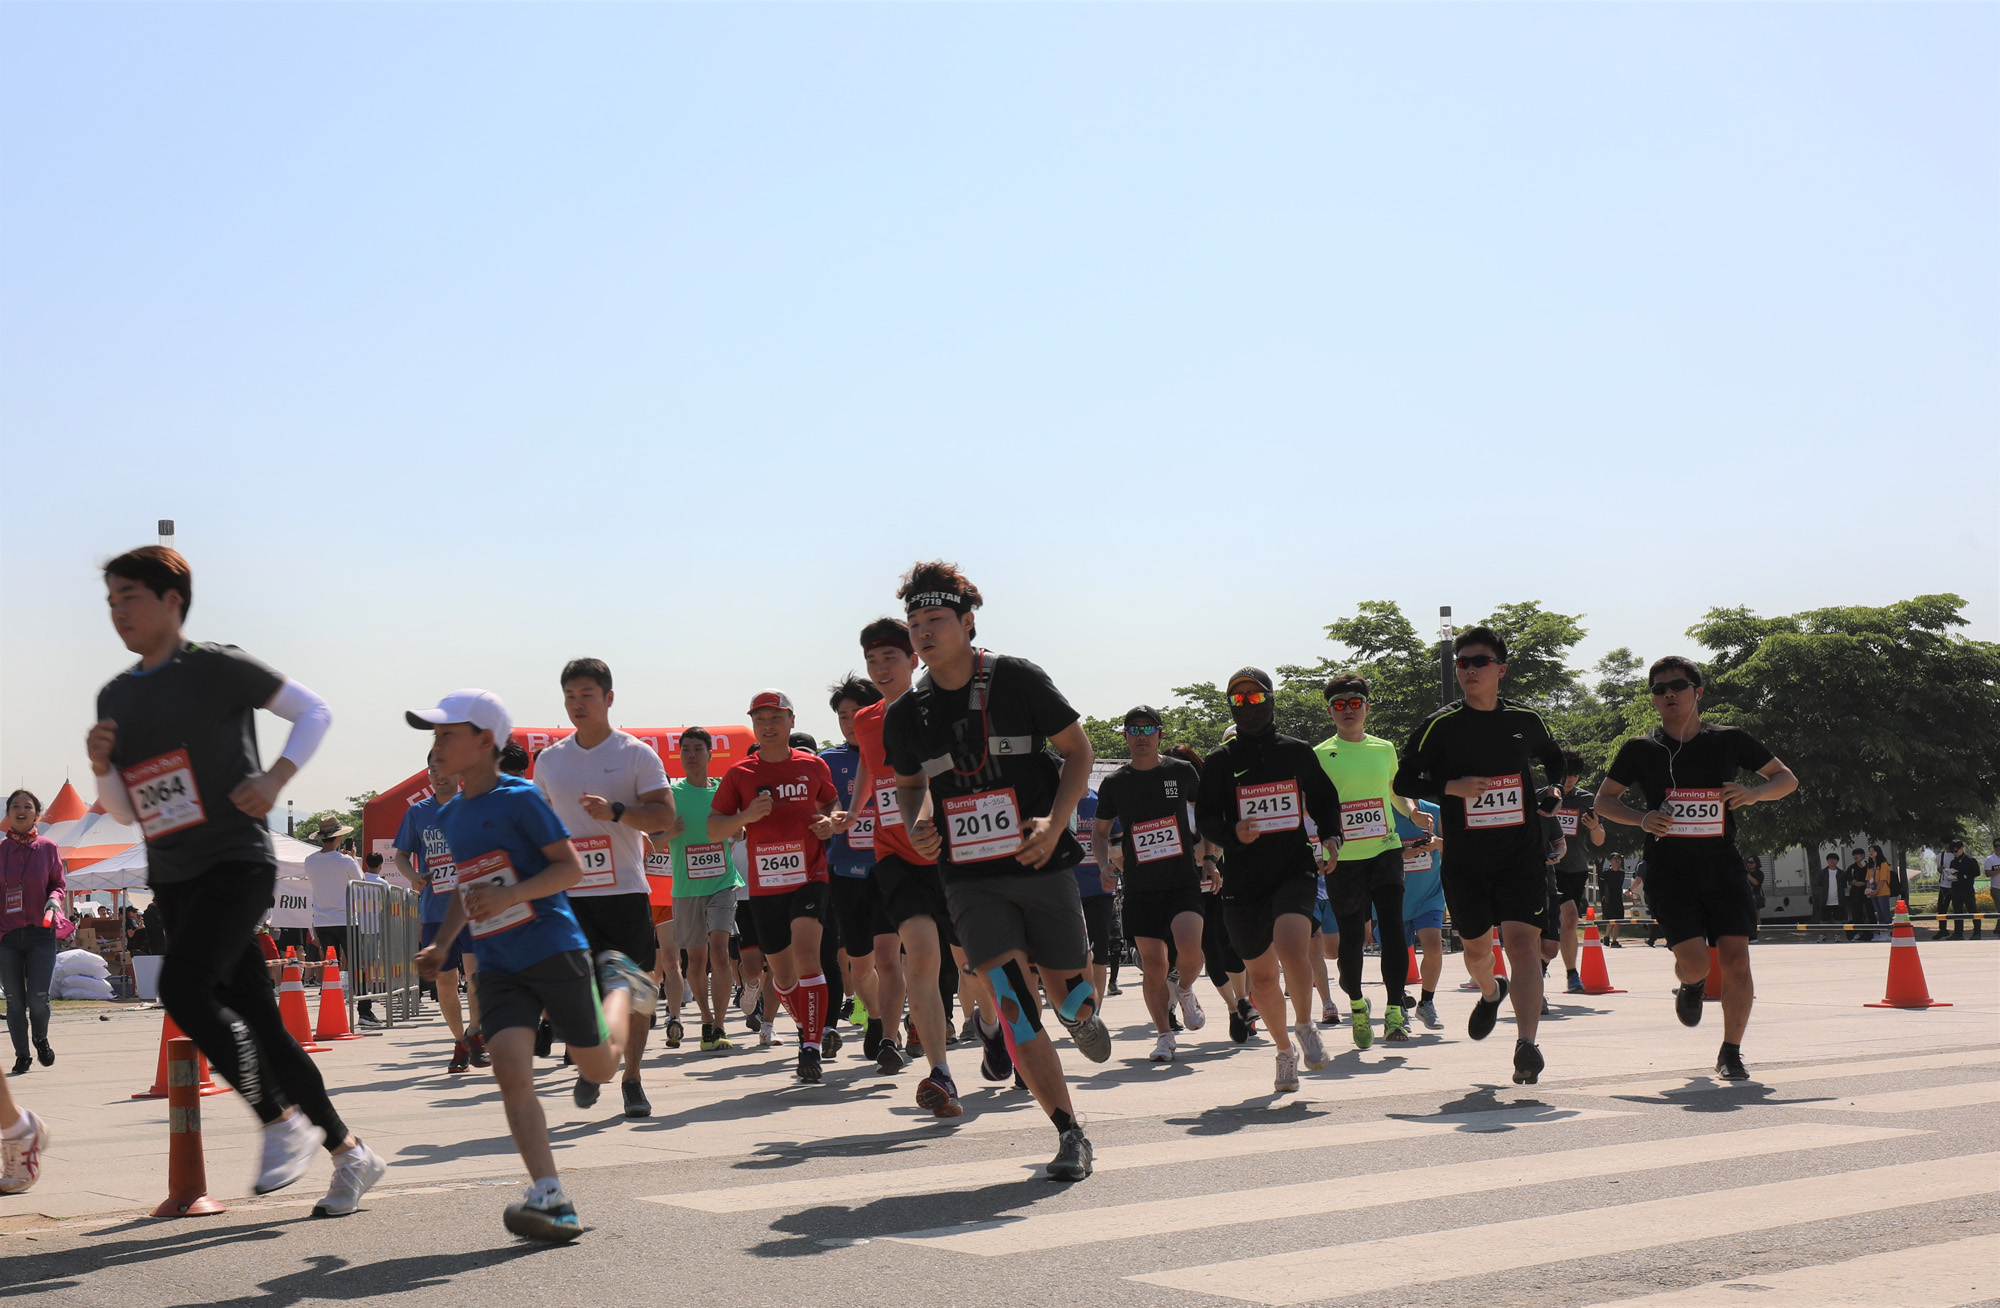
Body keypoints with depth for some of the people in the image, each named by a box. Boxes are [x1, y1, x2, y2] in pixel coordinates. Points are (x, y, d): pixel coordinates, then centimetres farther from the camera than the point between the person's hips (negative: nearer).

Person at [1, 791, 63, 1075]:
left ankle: (41, 1039, 22)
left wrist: (55, 899, -12)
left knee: (38, 998, -7)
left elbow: (59, 883, 10)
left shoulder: (47, 848, 3)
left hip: (41, 934, -1)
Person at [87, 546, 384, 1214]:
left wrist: (276, 778, -13)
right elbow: (127, 811, 18)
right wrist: (102, 766, -2)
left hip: (236, 863, -7)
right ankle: (350, 1153, 14)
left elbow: (315, 710, 0)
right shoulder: (114, 696, 15)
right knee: (255, 1019, 5)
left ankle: (282, 1122, -10)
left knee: (183, 989, -25)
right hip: (171, 880, 7)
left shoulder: (214, 667, -4)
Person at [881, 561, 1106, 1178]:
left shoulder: (1017, 680, -6)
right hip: (971, 878, 1)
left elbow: (1077, 750, 2)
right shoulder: (905, 716, 2)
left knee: (1068, 992, 9)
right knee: (1012, 1003, -15)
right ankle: (1070, 1134, -8)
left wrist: (1055, 822, -12)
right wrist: (917, 824, -2)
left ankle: (1084, 1014, 50)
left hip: (1042, 866, -1)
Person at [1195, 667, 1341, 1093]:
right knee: (1261, 974, 8)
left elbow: (1325, 799, 20)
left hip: (1295, 869, -1)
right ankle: (1284, 1051, 31)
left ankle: (1305, 1027, 0)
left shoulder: (1297, 752, 8)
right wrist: (1232, 834, -16)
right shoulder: (1220, 761, 4)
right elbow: (1205, 819, 4)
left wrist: (1331, 836, 3)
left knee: (1292, 947, -26)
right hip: (1243, 879, 1)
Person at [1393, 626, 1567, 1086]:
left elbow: (1554, 758, 25)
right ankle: (1490, 993, 51)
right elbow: (1404, 780, -1)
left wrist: (1555, 791, 6)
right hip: (1465, 859, 1)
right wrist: (1451, 787, -16)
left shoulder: (1525, 720, 4)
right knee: (1477, 947, 16)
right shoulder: (1442, 725, -3)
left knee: (1523, 944, -17)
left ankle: (1526, 1045, -24)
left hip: (1523, 856, -1)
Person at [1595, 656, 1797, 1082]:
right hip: (1669, 871, -1)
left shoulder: (1730, 740, 4)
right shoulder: (1640, 750, 4)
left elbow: (1787, 779, 13)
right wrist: (1641, 819, -7)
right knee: (1693, 962, -15)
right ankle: (1692, 986, 24)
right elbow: (1604, 800, 12)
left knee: (1736, 960, -9)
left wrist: (1755, 793, -9)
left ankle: (1730, 1054, 9)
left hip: (1723, 869, 1)